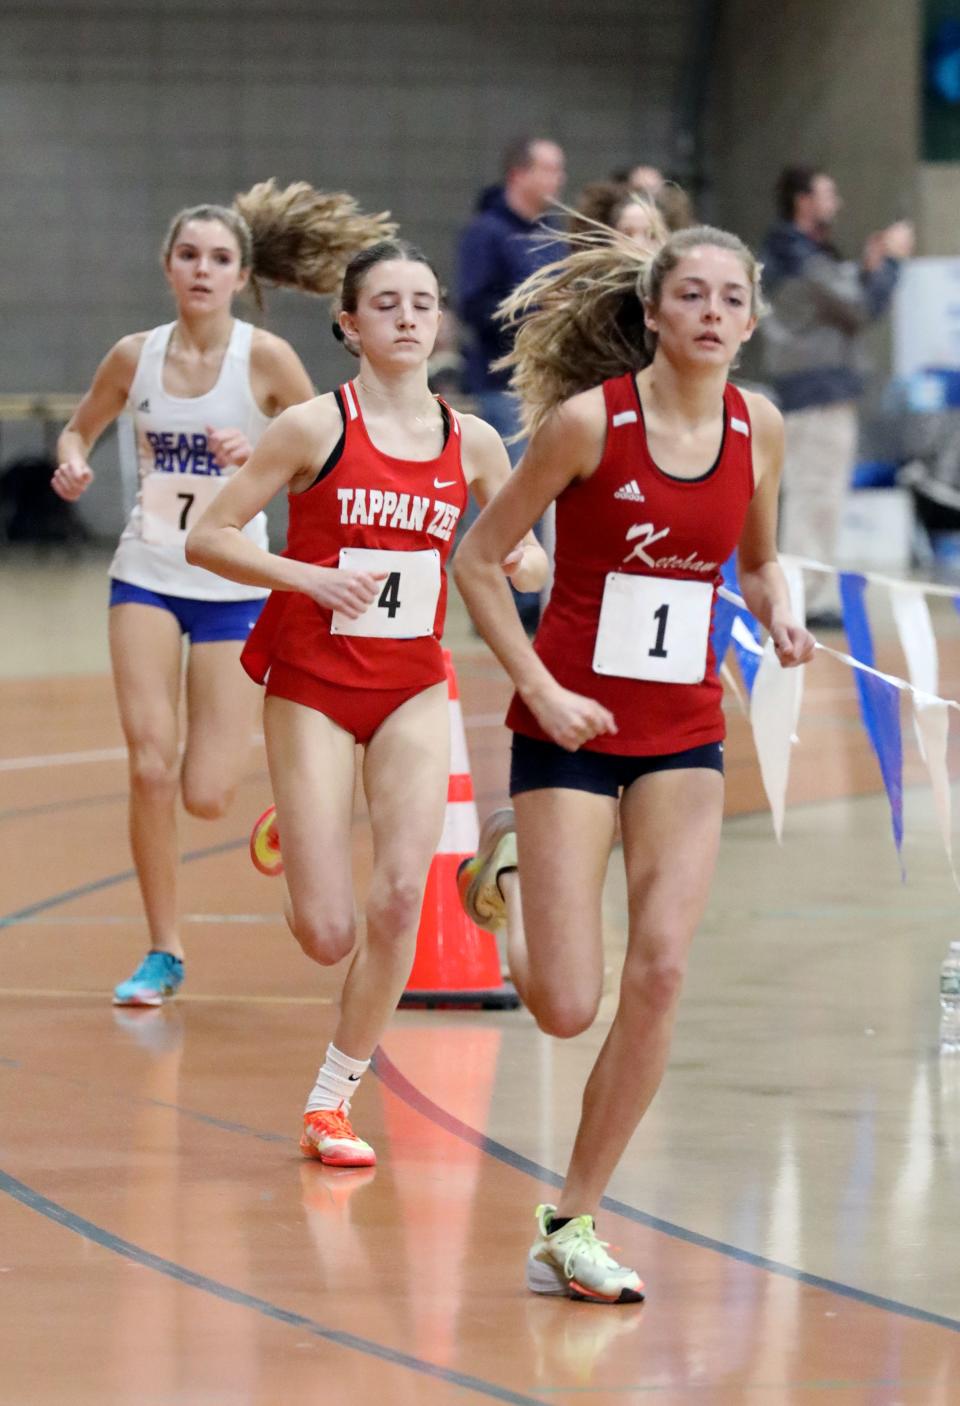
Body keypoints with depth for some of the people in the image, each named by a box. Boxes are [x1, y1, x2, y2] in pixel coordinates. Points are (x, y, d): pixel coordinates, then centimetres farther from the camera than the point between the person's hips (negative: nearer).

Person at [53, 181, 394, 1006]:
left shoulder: (265, 358, -10)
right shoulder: (135, 356, -1)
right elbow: (81, 429, 16)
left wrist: (256, 452, -24)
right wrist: (74, 464, -7)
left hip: (233, 587, -2)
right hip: (147, 575, 2)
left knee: (206, 797, -6)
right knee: (150, 766, -13)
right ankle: (163, 954, 1)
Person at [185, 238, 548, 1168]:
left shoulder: (471, 442, 2)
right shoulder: (318, 427, -9)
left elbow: (523, 557, 15)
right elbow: (206, 538, -7)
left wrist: (523, 561, -9)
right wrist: (307, 576, -21)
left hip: (412, 687, 3)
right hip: (311, 682, -3)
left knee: (402, 895, -14)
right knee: (328, 938, -6)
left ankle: (332, 1100, 3)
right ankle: (292, 837, 32)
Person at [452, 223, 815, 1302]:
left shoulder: (757, 427, 1)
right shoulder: (588, 419, -13)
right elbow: (477, 558, -6)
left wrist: (777, 613, -4)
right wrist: (540, 687, -14)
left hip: (684, 735, 4)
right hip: (574, 727, -4)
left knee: (660, 975, -11)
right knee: (567, 1008, -6)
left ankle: (570, 1226, 1)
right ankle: (508, 879, 31)